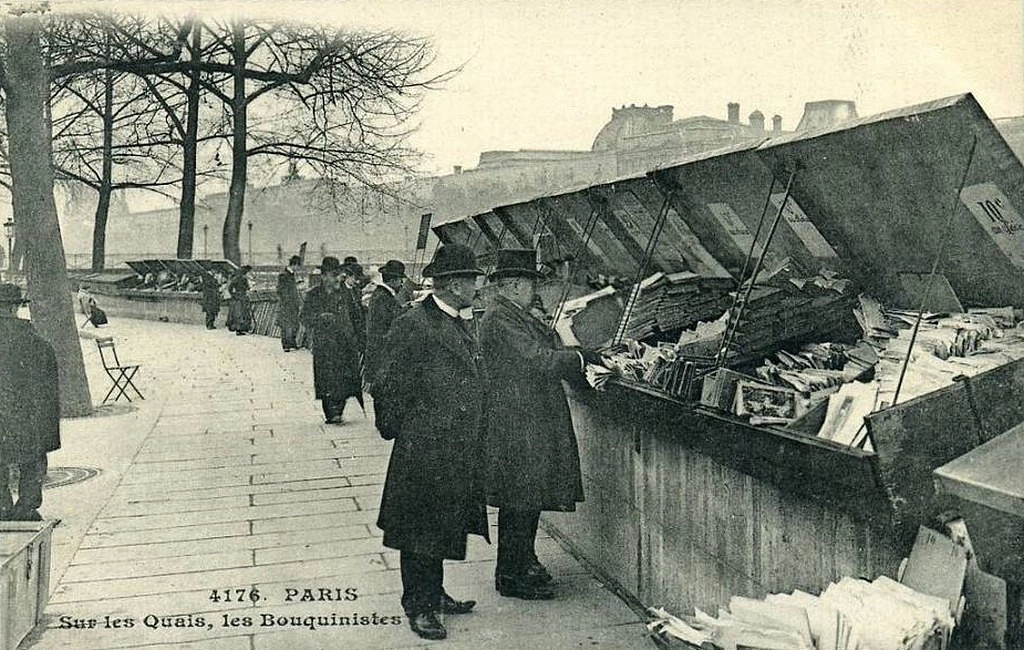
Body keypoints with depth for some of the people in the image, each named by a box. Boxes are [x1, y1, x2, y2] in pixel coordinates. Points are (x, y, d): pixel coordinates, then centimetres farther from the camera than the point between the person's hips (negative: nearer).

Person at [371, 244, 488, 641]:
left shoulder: (464, 322, 12)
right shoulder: (413, 326, -16)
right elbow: (389, 387, -13)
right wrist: (394, 430, -4)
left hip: (460, 451, 8)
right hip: (424, 451, -8)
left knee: (444, 525, 18)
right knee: (419, 528, 4)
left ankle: (434, 594, 32)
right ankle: (418, 606, 16)